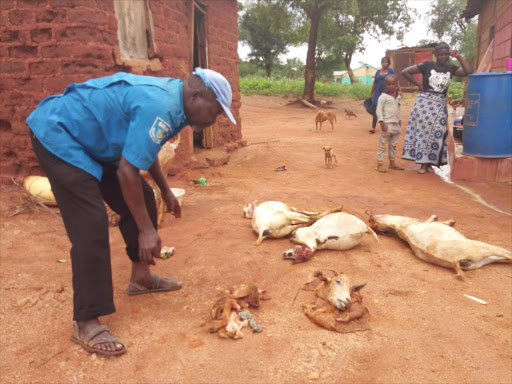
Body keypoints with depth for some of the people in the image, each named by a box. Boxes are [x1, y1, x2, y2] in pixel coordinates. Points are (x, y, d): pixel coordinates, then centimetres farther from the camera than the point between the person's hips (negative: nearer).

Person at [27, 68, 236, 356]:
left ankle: (141, 277, 24)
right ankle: (86, 323, -8)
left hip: (90, 139, 10)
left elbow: (145, 150, 18)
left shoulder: (169, 97, 3)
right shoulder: (159, 107, -29)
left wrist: (166, 191, 21)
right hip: (58, 134, -10)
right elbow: (127, 171, -28)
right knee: (91, 226, -18)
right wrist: (146, 229, -20)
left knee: (141, 199, 9)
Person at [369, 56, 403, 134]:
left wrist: (400, 91, -15)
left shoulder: (391, 71, 2)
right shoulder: (378, 72, 11)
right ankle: (373, 127, -7)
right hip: (378, 93, 2)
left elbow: (396, 82, -3)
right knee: (375, 109, -7)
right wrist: (371, 94, 20)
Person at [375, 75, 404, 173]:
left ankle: (392, 163, 25)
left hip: (396, 125, 7)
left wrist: (399, 122, 17)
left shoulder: (398, 97, 12)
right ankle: (380, 164, 2)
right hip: (387, 124, -7)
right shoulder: (383, 96, -10)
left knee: (393, 145, 15)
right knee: (383, 145, -2)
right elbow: (378, 110, -14)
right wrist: (382, 123, -21)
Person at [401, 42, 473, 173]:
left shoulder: (451, 68, 6)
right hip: (424, 102, -3)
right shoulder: (427, 65, -4)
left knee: (435, 134, 3)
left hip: (440, 105, 3)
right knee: (422, 131, -2)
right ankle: (422, 163, 5)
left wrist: (459, 57, -5)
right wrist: (419, 84, -5)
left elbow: (469, 71, -4)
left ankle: (429, 163, 13)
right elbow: (405, 72, -4)